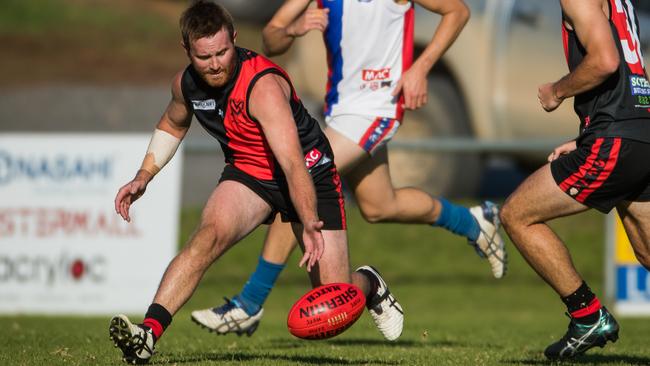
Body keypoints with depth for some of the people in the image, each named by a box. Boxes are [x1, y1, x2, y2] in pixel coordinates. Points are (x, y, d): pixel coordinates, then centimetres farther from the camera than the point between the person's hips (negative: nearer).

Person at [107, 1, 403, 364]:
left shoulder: (263, 86, -32)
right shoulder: (186, 84, -10)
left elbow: (293, 164, -40)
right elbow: (172, 125, 16)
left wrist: (311, 227, -50)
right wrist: (143, 177, 6)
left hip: (310, 173, -4)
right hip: (248, 172, 4)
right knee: (209, 236, -28)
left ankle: (369, 284, 33)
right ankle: (148, 334, -36)